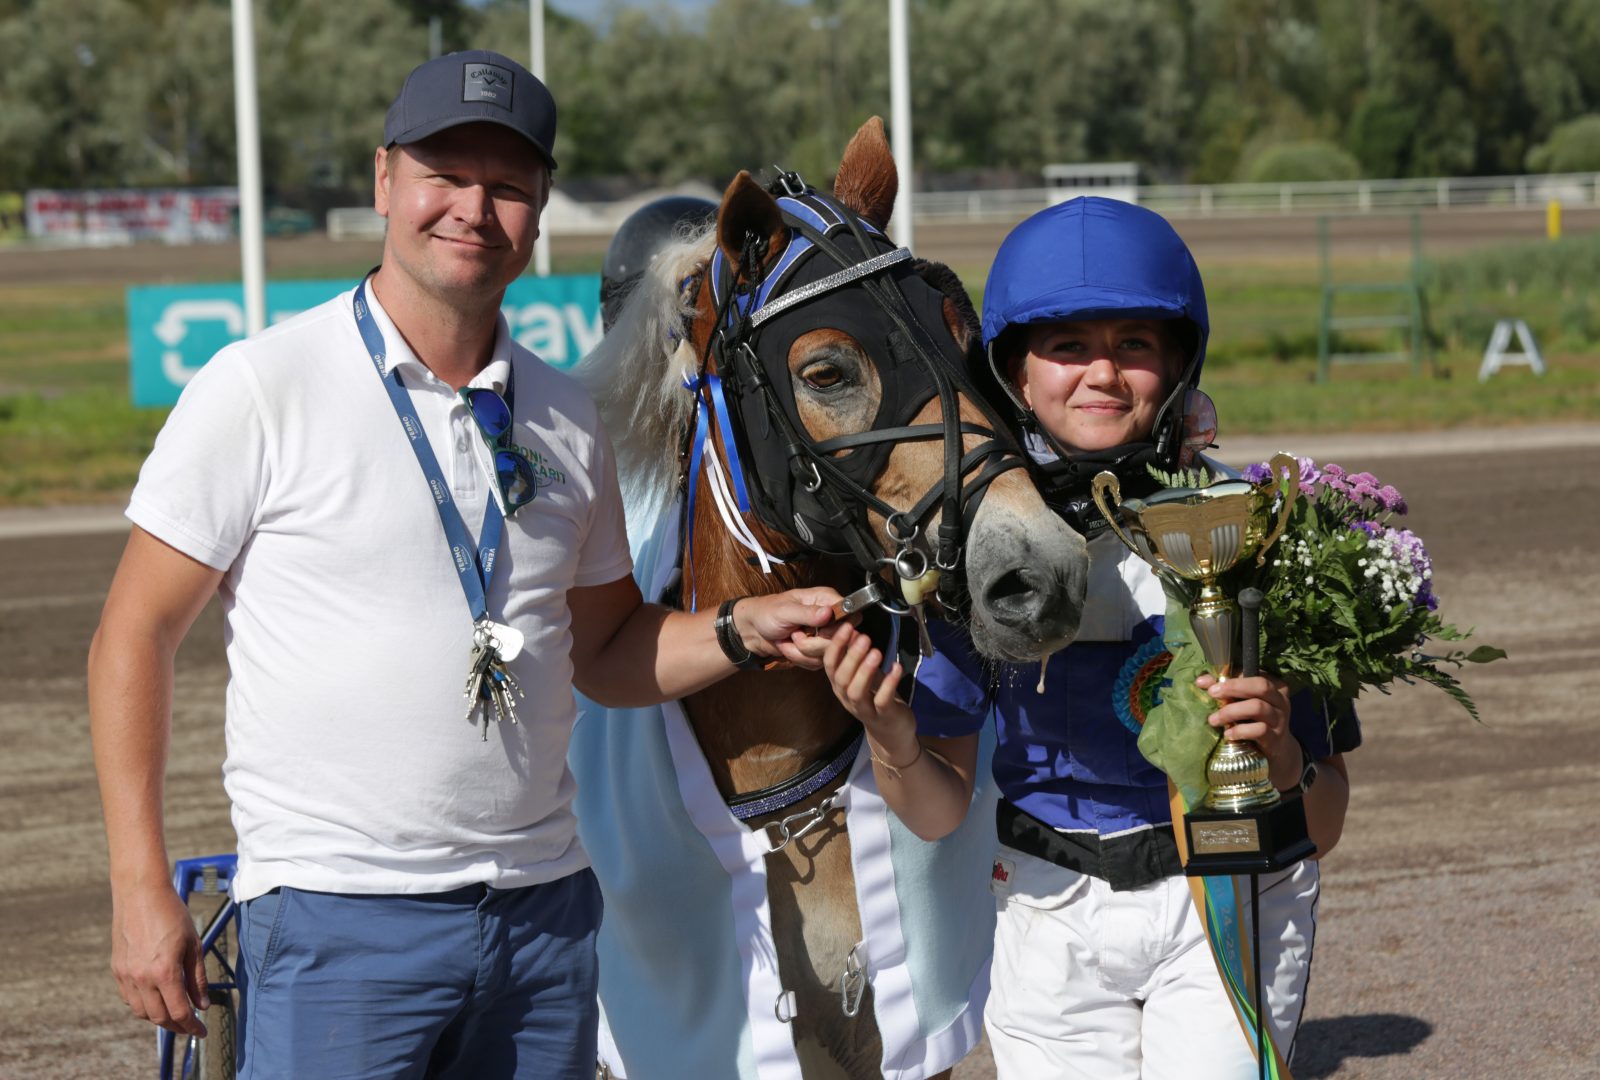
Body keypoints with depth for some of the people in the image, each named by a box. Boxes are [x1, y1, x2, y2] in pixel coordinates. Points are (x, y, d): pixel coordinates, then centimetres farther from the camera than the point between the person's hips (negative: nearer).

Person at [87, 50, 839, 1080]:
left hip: (546, 906, 5)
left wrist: (743, 631, -2)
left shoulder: (565, 417, 9)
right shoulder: (264, 388, -6)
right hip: (340, 917, -5)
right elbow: (135, 637, -4)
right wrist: (141, 889, -10)